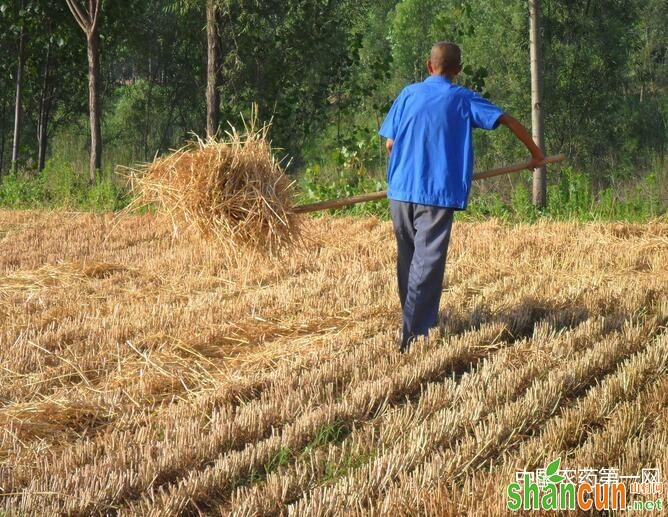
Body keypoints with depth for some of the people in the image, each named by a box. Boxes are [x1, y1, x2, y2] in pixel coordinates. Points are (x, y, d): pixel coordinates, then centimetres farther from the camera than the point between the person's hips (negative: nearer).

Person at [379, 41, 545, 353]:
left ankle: (417, 322, 28)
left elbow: (390, 144, 7)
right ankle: (413, 335, -13)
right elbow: (508, 121, 0)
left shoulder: (409, 94, 7)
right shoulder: (464, 99, 2)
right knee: (428, 262, -5)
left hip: (401, 190, 3)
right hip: (439, 192, -3)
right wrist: (535, 152, 13)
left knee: (408, 259, 16)